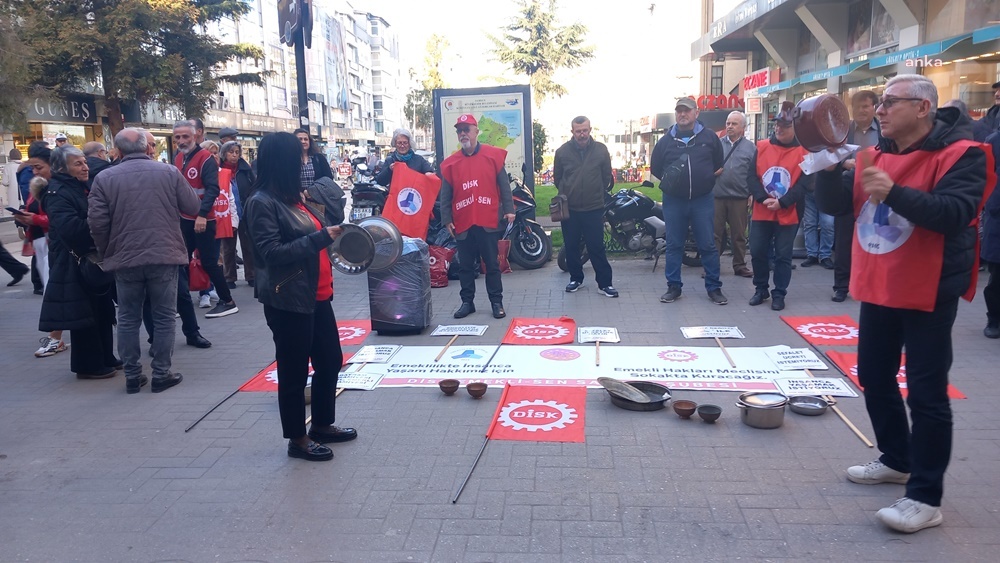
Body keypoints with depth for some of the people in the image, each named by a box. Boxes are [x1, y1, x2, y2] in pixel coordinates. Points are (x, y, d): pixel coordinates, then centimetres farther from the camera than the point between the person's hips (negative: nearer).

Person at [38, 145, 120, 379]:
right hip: (75, 264, -9)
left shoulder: (84, 188, 13)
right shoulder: (57, 194, -14)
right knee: (83, 314, -3)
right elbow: (71, 229, -28)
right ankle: (88, 366, 6)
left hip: (95, 259, 9)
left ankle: (105, 358, 24)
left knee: (103, 311, 14)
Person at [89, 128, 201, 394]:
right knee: (164, 317, 7)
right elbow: (193, 206, 4)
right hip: (164, 256, -1)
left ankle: (132, 376, 15)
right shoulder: (169, 172, -1)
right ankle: (161, 374, 9)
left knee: (128, 319, 11)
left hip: (125, 259, 1)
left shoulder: (104, 178, 0)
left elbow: (97, 222, -4)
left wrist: (107, 252, 11)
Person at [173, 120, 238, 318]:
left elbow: (212, 189, -20)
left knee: (208, 262, -5)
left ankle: (228, 302, 5)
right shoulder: (178, 159, 12)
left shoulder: (205, 158, -11)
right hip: (184, 219, 7)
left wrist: (202, 214, -28)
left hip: (202, 219, -7)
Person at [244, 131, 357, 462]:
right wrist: (322, 237, -21)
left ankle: (322, 425, 33)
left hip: (316, 295, 9)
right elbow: (273, 252, -19)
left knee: (330, 361, 16)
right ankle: (297, 439, 18)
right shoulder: (262, 203, -12)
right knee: (294, 370, 3)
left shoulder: (293, 198, 13)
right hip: (288, 301, -9)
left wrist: (334, 235, 8)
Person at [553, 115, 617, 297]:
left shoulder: (600, 150, -1)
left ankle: (604, 283, 6)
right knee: (571, 247, 10)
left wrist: (597, 193, 8)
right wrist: (565, 194, 6)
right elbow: (558, 178, 11)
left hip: (594, 209, -1)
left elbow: (607, 177, 8)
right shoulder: (562, 151, 1)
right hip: (569, 209, 2)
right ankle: (576, 278, 25)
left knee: (597, 247, -1)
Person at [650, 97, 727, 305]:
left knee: (708, 245, 3)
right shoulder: (666, 140, 6)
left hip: (703, 200, -1)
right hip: (674, 201, 1)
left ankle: (714, 288, 12)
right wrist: (669, 180, 4)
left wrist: (708, 178, 4)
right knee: (674, 245, 6)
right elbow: (655, 168, 13)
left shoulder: (709, 137, 4)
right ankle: (673, 286, 16)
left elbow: (720, 165, 12)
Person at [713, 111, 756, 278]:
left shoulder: (750, 147, 4)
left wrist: (752, 195, -5)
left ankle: (739, 265, 19)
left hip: (739, 198, 0)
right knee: (714, 233, 3)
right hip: (716, 196, 1)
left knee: (739, 234, 9)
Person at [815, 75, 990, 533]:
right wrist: (829, 168, -15)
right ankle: (897, 460, 35)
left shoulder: (960, 153, -12)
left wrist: (894, 192, -36)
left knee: (926, 393, -4)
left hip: (928, 293, -7)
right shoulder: (873, 155, 9)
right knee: (874, 377, 17)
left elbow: (955, 213, -26)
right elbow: (834, 204, 3)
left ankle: (926, 497, 5)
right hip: (879, 289, 8)